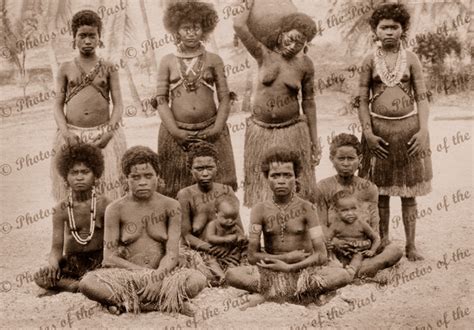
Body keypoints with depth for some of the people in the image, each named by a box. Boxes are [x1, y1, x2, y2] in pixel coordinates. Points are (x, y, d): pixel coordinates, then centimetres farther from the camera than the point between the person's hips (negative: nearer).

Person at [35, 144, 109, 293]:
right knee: (40, 277, -27)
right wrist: (53, 262, -23)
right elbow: (56, 247, 0)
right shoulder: (61, 209, 2)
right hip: (72, 262, 2)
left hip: (100, 260, -2)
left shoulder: (103, 205, -3)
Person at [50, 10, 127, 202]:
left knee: (107, 191, -2)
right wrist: (66, 134, -9)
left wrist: (108, 134, -11)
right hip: (72, 135, 1)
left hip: (104, 134, 0)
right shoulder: (66, 68, 8)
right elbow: (58, 105, 6)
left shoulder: (108, 68, 7)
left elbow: (118, 104, 2)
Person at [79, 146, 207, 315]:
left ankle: (126, 303, -20)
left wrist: (158, 276, -24)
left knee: (198, 280, -29)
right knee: (87, 284, -30)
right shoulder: (116, 210, 1)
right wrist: (147, 272, -15)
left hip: (162, 274, 1)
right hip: (127, 276, -1)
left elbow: (172, 254, -3)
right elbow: (109, 258, -4)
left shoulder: (170, 206, 3)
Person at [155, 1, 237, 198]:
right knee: (175, 191, 3)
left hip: (210, 133, 0)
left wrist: (217, 128, -8)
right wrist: (175, 131, -9)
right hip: (178, 134, 0)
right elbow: (161, 100, 2)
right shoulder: (168, 61, 6)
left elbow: (224, 99, 4)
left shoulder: (213, 60, 6)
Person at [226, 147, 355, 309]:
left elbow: (321, 255, -9)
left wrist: (289, 267, -14)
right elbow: (252, 256, -4)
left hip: (303, 270, 0)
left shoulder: (305, 208, -3)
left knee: (344, 275, -29)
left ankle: (268, 294, -20)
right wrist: (287, 257, -10)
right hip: (271, 271, 0)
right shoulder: (260, 210, -1)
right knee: (232, 275, -28)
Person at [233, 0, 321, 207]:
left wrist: (314, 140, 7)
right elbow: (238, 25, -17)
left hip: (291, 132, 0)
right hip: (260, 131, 0)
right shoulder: (264, 54, -5)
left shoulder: (305, 64, -2)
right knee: (261, 187, 9)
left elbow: (308, 101, 6)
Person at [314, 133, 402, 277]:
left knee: (394, 250, -25)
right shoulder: (323, 188, 2)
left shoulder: (368, 188, 8)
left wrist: (370, 241, -19)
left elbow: (374, 224, 3)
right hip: (337, 249, -2)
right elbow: (322, 224, -5)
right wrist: (335, 241, -25)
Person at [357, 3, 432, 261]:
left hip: (408, 127, 0)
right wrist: (368, 133, -8)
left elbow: (422, 97, 1)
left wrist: (423, 130, -10)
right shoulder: (370, 61, 1)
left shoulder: (411, 59, 2)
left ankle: (411, 246, 14)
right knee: (381, 190, 6)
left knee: (409, 191, 5)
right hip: (379, 128, 0)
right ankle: (383, 244, 18)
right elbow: (362, 101, 1)